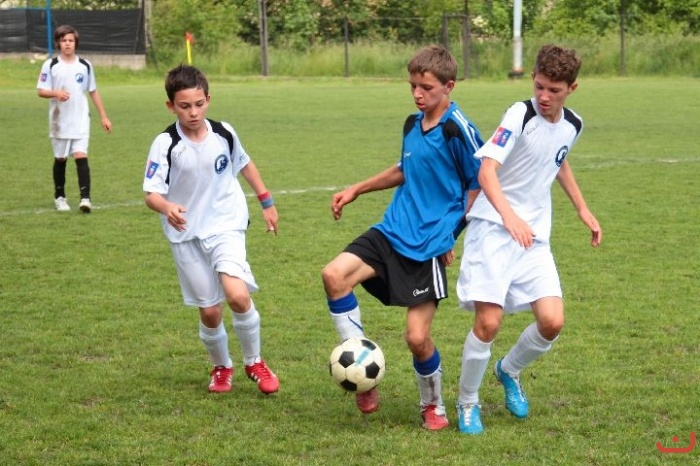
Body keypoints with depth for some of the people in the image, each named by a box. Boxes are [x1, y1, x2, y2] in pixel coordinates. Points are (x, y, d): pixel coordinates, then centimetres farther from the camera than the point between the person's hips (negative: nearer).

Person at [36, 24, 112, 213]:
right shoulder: (50, 65, -2)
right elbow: (41, 91, -2)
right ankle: (59, 197, 25)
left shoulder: (85, 65, 4)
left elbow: (93, 92, 12)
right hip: (59, 122, 0)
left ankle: (85, 198, -15)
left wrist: (103, 116, 10)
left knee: (81, 157, -12)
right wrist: (56, 93, -23)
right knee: (60, 159, 10)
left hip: (81, 121, 0)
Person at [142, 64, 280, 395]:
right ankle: (221, 367, 32)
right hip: (186, 236, 0)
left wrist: (266, 201, 20)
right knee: (209, 311, 3)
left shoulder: (224, 133, -4)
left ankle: (254, 363, 4)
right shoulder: (165, 144, -13)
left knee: (238, 295, -21)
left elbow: (244, 164, 17)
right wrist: (167, 208, -39)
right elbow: (151, 194, -17)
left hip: (226, 227, 0)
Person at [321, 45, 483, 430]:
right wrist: (356, 190, 25)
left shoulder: (458, 130, -12)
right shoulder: (412, 124, 10)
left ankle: (433, 406, 22)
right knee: (334, 275, -16)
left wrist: (452, 234, -6)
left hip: (429, 246, -7)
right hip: (393, 232, 7)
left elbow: (479, 185, -6)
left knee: (417, 337, -8)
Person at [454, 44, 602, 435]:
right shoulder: (521, 114, -14)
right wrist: (509, 215, -40)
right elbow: (487, 169, -24)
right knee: (489, 322, -14)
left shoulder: (572, 125, 5)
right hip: (493, 228, -5)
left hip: (534, 236, 6)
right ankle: (468, 403, 10)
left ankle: (510, 371, 25)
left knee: (552, 322, -6)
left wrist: (583, 209, 26)